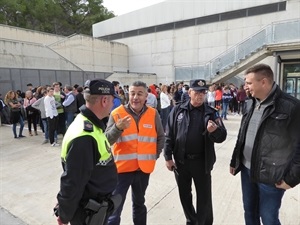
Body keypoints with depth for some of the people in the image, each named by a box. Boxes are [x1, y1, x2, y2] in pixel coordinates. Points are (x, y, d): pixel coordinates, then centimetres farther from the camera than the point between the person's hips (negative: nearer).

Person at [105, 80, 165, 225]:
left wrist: (155, 156, 4)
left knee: (139, 203, 24)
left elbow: (161, 137, 10)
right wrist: (118, 128, -31)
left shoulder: (153, 114, -2)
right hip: (121, 167, -2)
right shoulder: (117, 114, -9)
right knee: (114, 207, 4)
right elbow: (107, 140, -14)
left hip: (144, 168, 3)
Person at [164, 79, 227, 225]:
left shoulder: (211, 113, -3)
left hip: (201, 162, -1)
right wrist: (168, 157, -4)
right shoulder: (178, 110, -1)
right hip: (180, 161, 2)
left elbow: (222, 137, -6)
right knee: (184, 195, 18)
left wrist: (214, 131, -28)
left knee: (204, 197, 10)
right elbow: (169, 135, 0)